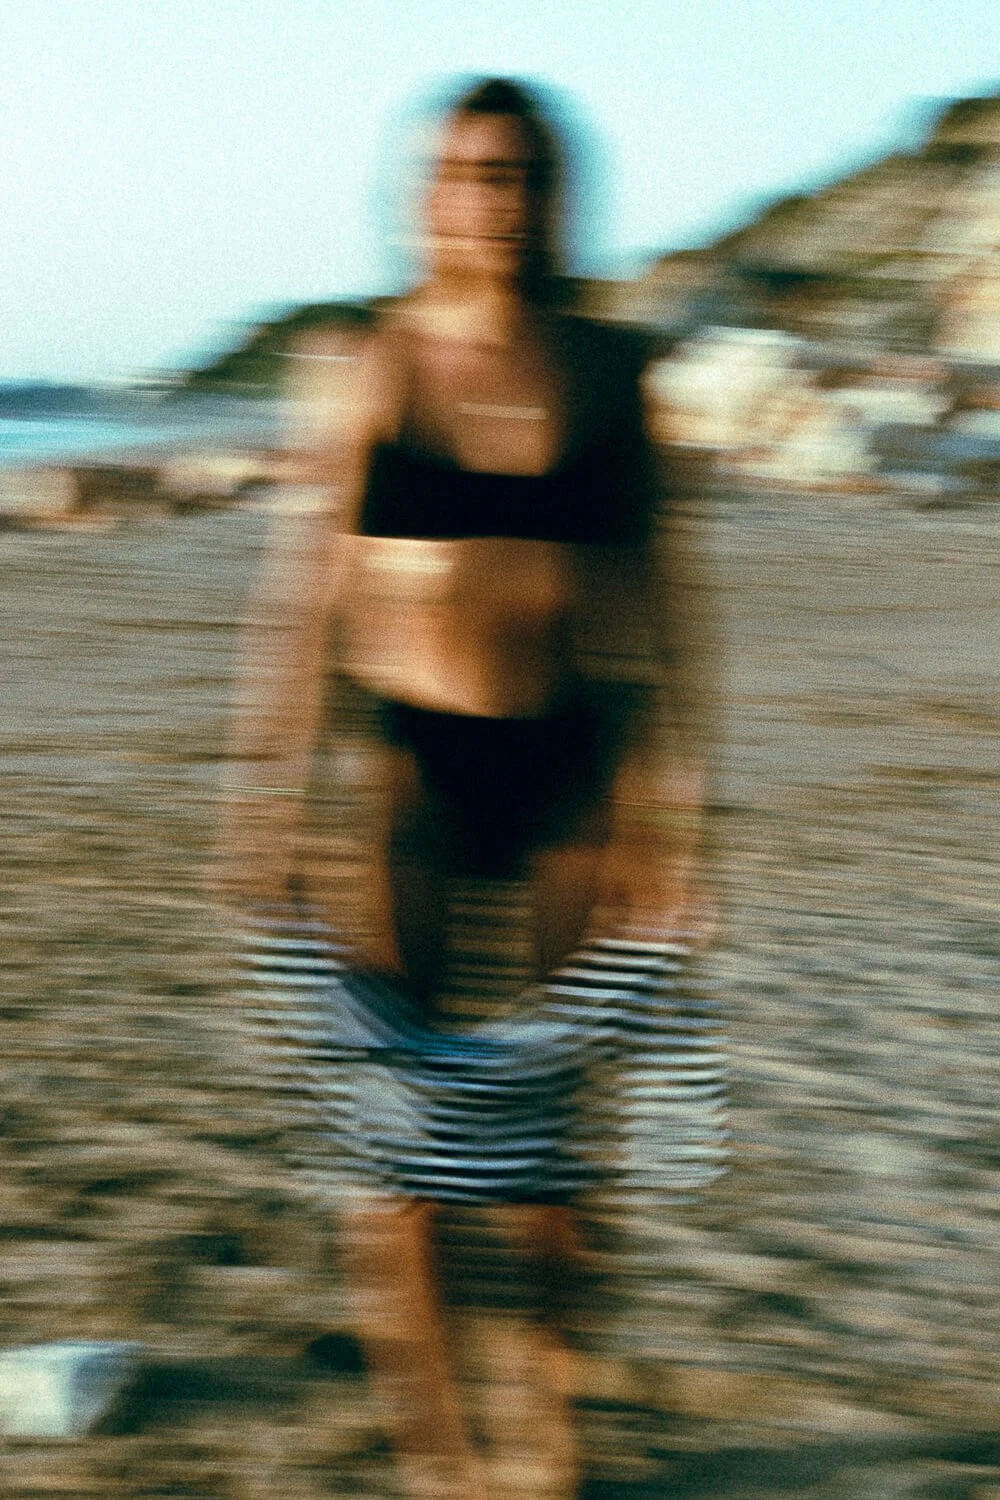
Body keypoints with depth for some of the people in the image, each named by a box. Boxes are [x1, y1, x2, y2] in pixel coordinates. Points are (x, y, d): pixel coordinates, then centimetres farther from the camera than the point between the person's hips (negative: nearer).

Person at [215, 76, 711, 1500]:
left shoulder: (606, 371, 3)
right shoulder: (361, 368, 1)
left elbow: (655, 597, 7)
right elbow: (305, 595, 2)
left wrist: (668, 803, 4)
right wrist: (269, 799, -1)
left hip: (566, 765, 1)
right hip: (411, 754, -1)